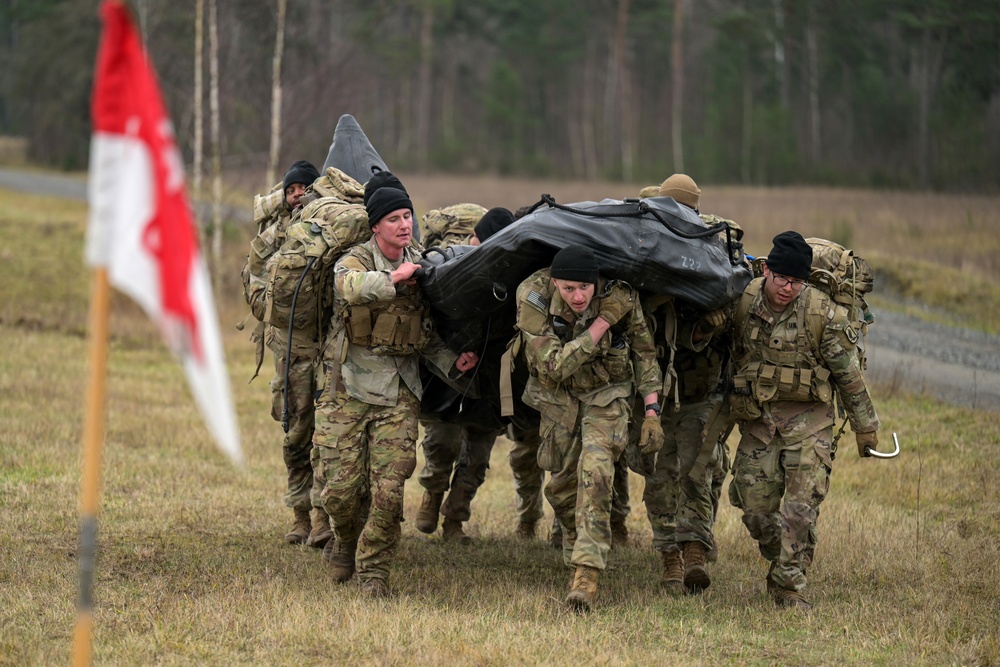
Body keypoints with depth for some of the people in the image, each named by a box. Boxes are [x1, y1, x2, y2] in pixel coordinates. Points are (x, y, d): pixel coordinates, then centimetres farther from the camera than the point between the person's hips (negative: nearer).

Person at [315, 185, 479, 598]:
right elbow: (348, 285, -32)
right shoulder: (357, 259, -5)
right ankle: (346, 541, 31)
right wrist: (393, 278, -34)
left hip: (397, 394, 2)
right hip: (347, 389, -2)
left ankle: (373, 567, 9)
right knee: (341, 488, 0)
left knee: (389, 489, -8)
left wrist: (453, 362, -2)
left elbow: (428, 335, 14)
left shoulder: (422, 265, 8)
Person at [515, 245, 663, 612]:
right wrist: (602, 324, -33)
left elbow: (644, 354, -6)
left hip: (606, 393, -1)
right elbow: (554, 367, -30)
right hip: (558, 398, 1)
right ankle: (574, 538, 43)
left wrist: (652, 413, -10)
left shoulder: (621, 296, -23)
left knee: (595, 472, -21)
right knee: (563, 483, 9)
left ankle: (587, 573, -24)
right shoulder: (533, 298, -27)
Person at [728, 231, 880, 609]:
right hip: (757, 418, 4)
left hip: (807, 421, -3)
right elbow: (734, 356, 16)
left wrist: (865, 426, 2)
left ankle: (789, 586, -8)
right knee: (756, 507, 2)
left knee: (801, 506, -13)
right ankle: (779, 562, 26)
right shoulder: (745, 302, -3)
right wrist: (730, 405, 21)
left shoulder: (822, 314, -13)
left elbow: (848, 373, -4)